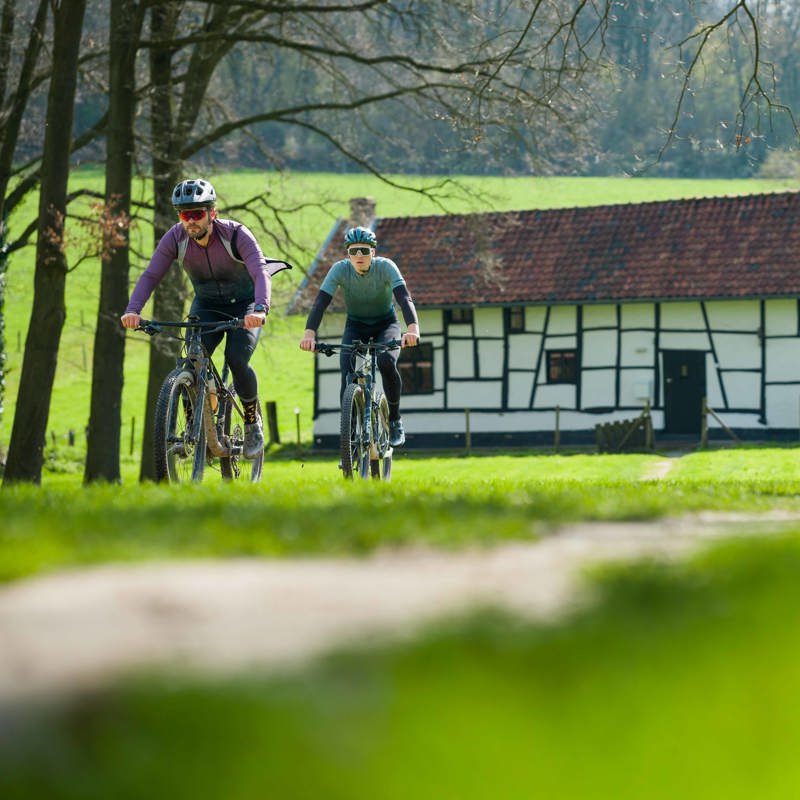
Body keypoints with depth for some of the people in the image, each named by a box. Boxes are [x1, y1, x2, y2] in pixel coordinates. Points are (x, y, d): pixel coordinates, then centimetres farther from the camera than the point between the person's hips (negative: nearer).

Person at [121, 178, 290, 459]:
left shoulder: (236, 235, -27)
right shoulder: (175, 238, -18)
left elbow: (261, 272, -38)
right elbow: (151, 275, -25)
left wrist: (260, 308, -58)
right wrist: (133, 310, -43)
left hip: (244, 307, -3)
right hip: (206, 306, 3)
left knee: (236, 360, -25)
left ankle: (253, 422, 0)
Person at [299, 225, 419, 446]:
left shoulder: (385, 267, -24)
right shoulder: (340, 269, -20)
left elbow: (404, 298, -36)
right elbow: (321, 302, -29)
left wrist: (412, 329, -55)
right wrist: (309, 333, -46)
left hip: (385, 324, -1)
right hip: (356, 327, 1)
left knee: (387, 362, -31)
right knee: (348, 377, -21)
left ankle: (395, 420, -9)